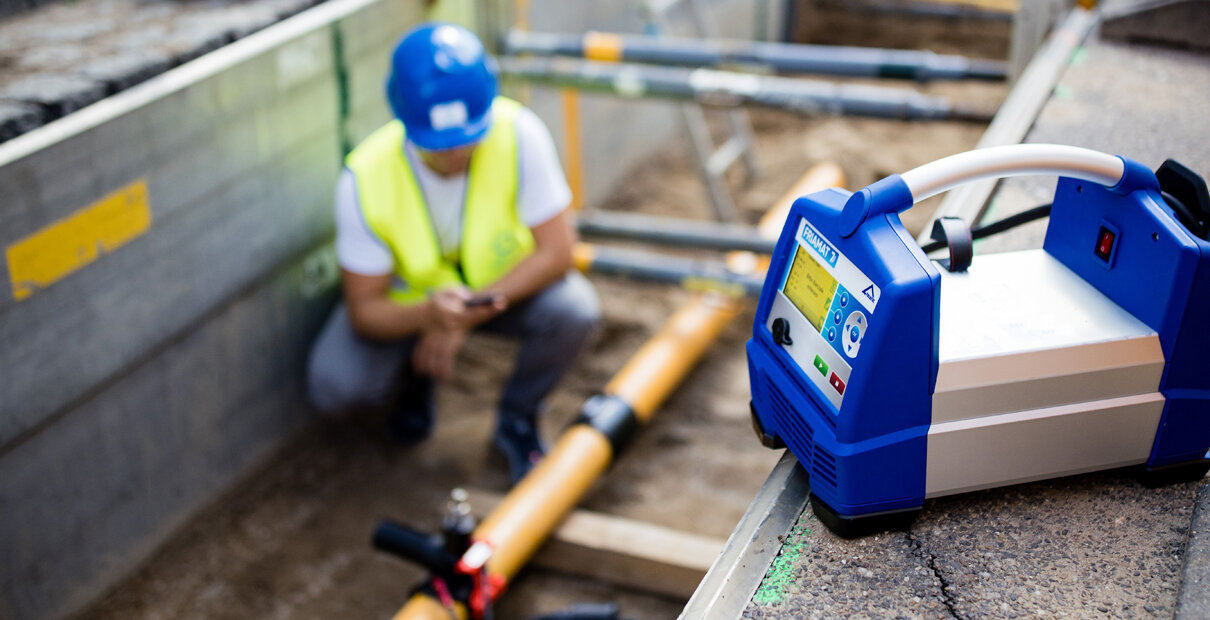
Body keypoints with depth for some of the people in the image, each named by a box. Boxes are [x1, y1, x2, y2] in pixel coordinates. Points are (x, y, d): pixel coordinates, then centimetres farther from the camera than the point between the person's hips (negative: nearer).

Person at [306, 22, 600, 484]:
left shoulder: (519, 134, -30)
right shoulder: (366, 179, -29)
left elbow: (557, 250, -24)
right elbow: (364, 310, -22)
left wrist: (471, 311, -32)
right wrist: (427, 315, -44)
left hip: (504, 285, 0)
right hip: (408, 301, 0)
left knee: (575, 310, -31)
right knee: (333, 386, -23)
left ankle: (517, 420, 0)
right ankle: (412, 378, 14)